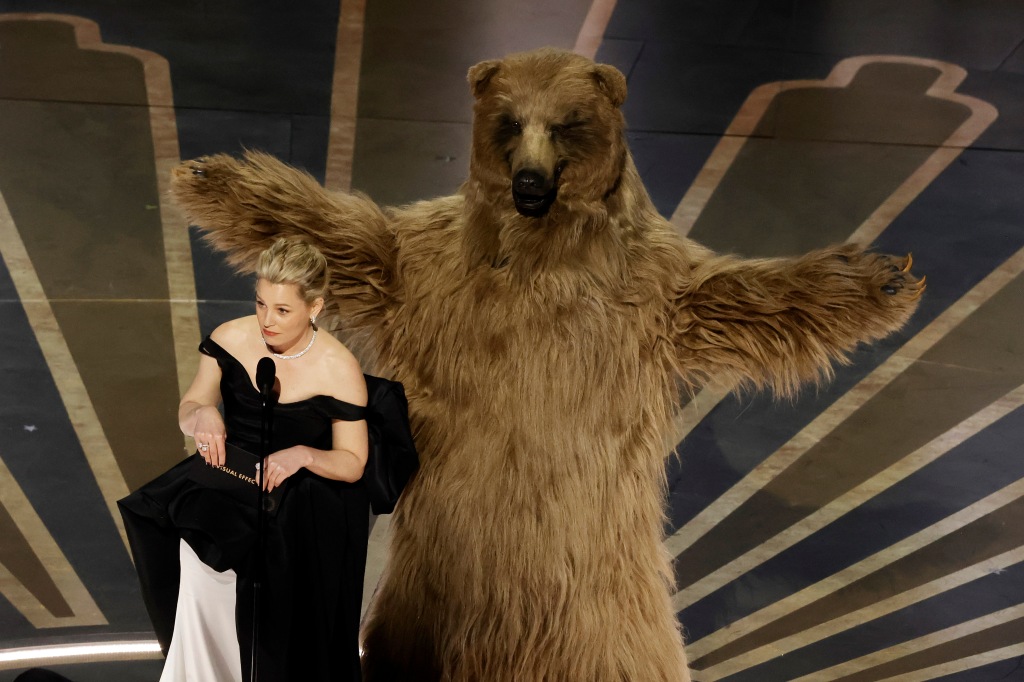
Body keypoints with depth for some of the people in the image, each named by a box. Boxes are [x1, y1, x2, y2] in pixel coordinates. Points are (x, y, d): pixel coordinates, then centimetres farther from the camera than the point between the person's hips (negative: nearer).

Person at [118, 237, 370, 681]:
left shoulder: (338, 369, -13)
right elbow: (188, 409, 5)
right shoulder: (231, 338, -5)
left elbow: (352, 464, -7)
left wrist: (302, 454, -27)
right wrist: (201, 415, -20)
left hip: (300, 496, -3)